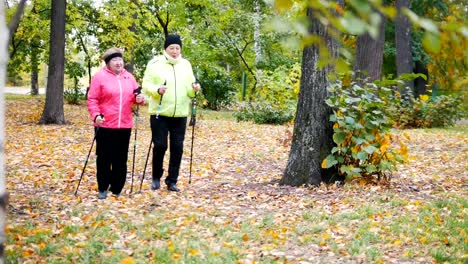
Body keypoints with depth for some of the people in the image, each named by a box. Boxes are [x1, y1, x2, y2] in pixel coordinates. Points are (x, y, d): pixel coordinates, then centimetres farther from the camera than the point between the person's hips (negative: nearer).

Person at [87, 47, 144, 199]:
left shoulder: (129, 77, 10)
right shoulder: (100, 77, -4)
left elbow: (135, 96, 17)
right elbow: (92, 99, -6)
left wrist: (139, 98, -6)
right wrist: (96, 115, -20)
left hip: (124, 125, 4)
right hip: (105, 125, -4)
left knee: (121, 158, 7)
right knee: (104, 158, 3)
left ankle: (117, 188, 17)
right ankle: (102, 188, 14)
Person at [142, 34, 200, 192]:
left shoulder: (186, 65, 10)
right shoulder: (155, 64, -2)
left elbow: (189, 90, 11)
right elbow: (146, 85, -6)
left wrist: (194, 89, -11)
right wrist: (157, 89, -25)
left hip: (180, 114, 4)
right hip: (159, 113, -3)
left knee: (177, 148, 4)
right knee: (160, 146, -1)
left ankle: (172, 181, 13)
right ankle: (156, 178, 18)